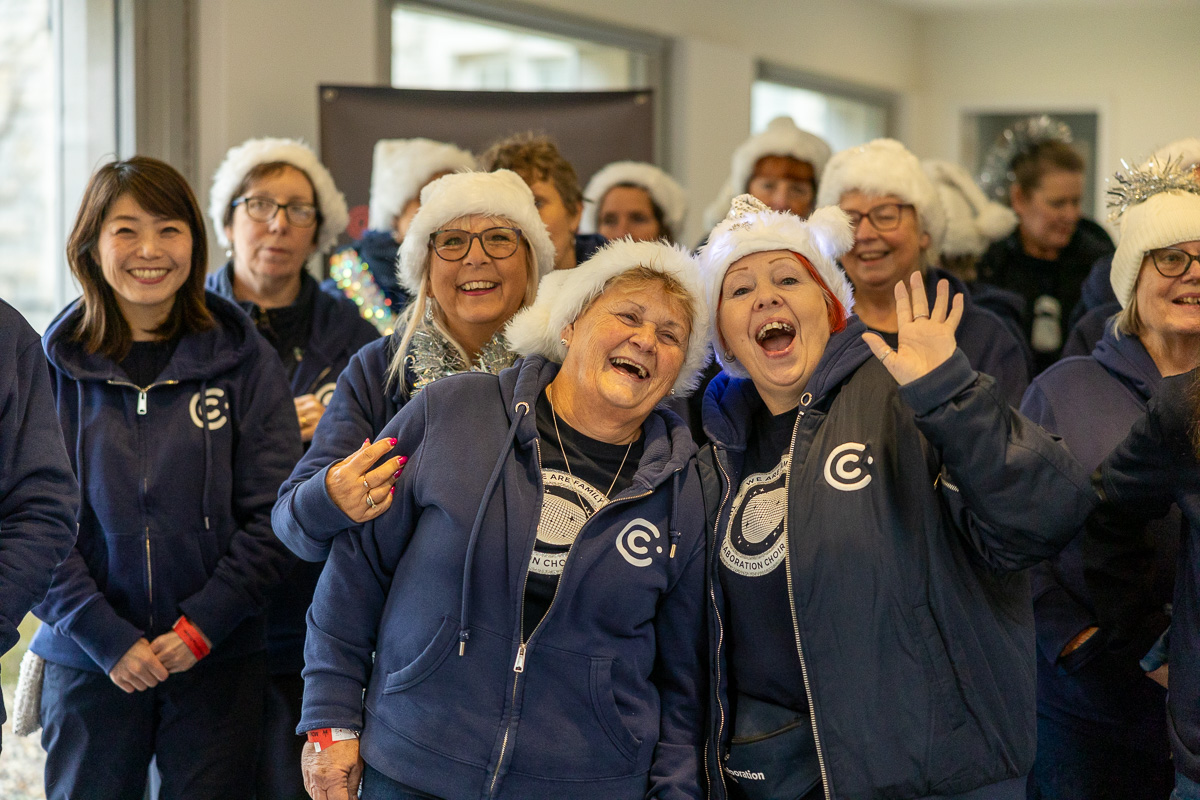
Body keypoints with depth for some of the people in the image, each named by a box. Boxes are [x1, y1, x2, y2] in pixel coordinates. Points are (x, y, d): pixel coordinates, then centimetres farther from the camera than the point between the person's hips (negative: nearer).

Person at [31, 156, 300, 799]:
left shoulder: (243, 361, 1)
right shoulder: (53, 367, 0)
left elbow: (271, 516, -2)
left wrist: (201, 626, -11)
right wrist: (107, 638, -13)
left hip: (219, 660, 0)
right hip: (87, 664, 0)